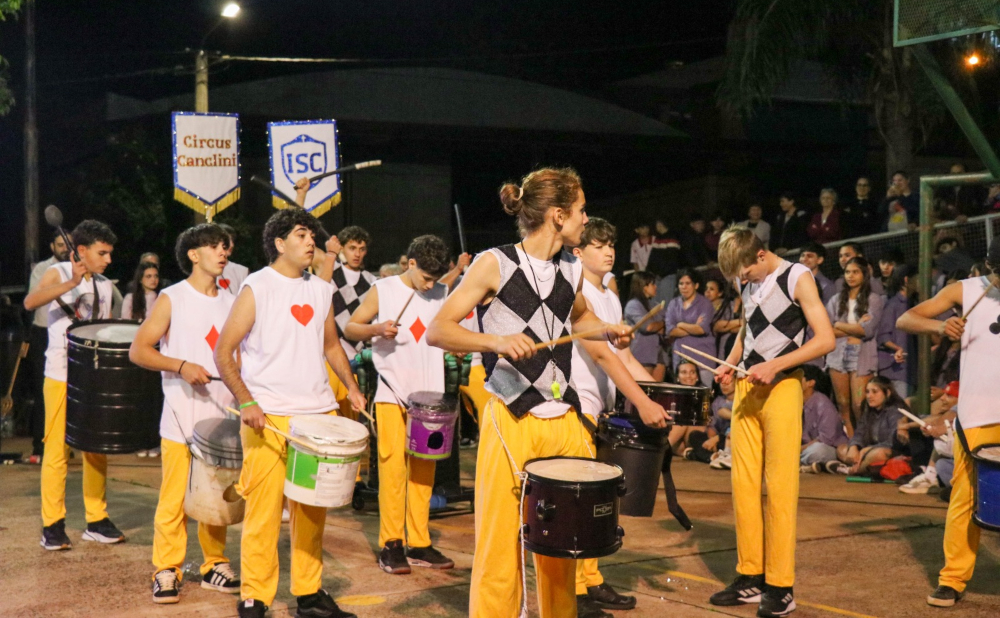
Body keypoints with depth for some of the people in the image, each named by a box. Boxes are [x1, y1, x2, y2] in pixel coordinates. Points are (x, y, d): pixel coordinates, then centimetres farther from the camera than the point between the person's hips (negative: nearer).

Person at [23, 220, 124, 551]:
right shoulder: (58, 273, -6)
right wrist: (70, 284, -39)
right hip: (62, 376, -5)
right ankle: (53, 525, 5)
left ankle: (97, 521, 17)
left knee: (97, 450, 8)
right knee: (57, 449, -3)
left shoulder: (105, 286, 11)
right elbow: (30, 302, -26)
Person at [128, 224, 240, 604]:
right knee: (174, 498, -4)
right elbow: (138, 350, -6)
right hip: (182, 418, -4)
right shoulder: (172, 299, -2)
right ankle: (167, 571, 6)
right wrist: (181, 366, -18)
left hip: (223, 416, 4)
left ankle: (214, 565, 19)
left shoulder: (231, 303, 12)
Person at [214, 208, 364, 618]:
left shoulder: (321, 290, 13)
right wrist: (246, 402, -15)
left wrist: (351, 386, 11)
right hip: (269, 416, -5)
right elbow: (223, 353, -5)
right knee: (265, 510, -4)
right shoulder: (256, 288, -3)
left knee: (313, 509, 10)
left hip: (319, 413, 5)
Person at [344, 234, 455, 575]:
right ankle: (391, 544, 0)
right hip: (392, 394, -4)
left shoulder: (443, 295, 10)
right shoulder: (382, 291, -1)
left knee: (423, 469, 6)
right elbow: (349, 328, 1)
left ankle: (419, 543, 13)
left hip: (429, 394, 4)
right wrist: (376, 329, -18)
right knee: (393, 466, -7)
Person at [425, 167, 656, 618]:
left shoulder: (571, 270, 11)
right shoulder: (495, 264, -7)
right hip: (510, 423, -5)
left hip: (565, 421, 6)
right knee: (500, 547, -3)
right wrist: (497, 340, -26)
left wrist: (606, 332, 11)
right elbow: (436, 331, -11)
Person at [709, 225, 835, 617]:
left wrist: (774, 365, -20)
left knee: (780, 487, -5)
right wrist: (730, 363, 8)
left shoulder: (797, 278, -8)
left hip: (781, 388, -6)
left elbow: (825, 339, -13)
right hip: (747, 388, 6)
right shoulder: (747, 283, 12)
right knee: (743, 484, 4)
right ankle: (751, 577, 12)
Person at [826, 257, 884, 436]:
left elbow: (868, 329, -8)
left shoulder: (874, 299, 3)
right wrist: (854, 329, -5)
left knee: (859, 406, -10)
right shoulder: (836, 300, 12)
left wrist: (839, 325, 1)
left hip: (862, 356, -3)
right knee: (843, 405, 2)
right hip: (838, 354, 3)